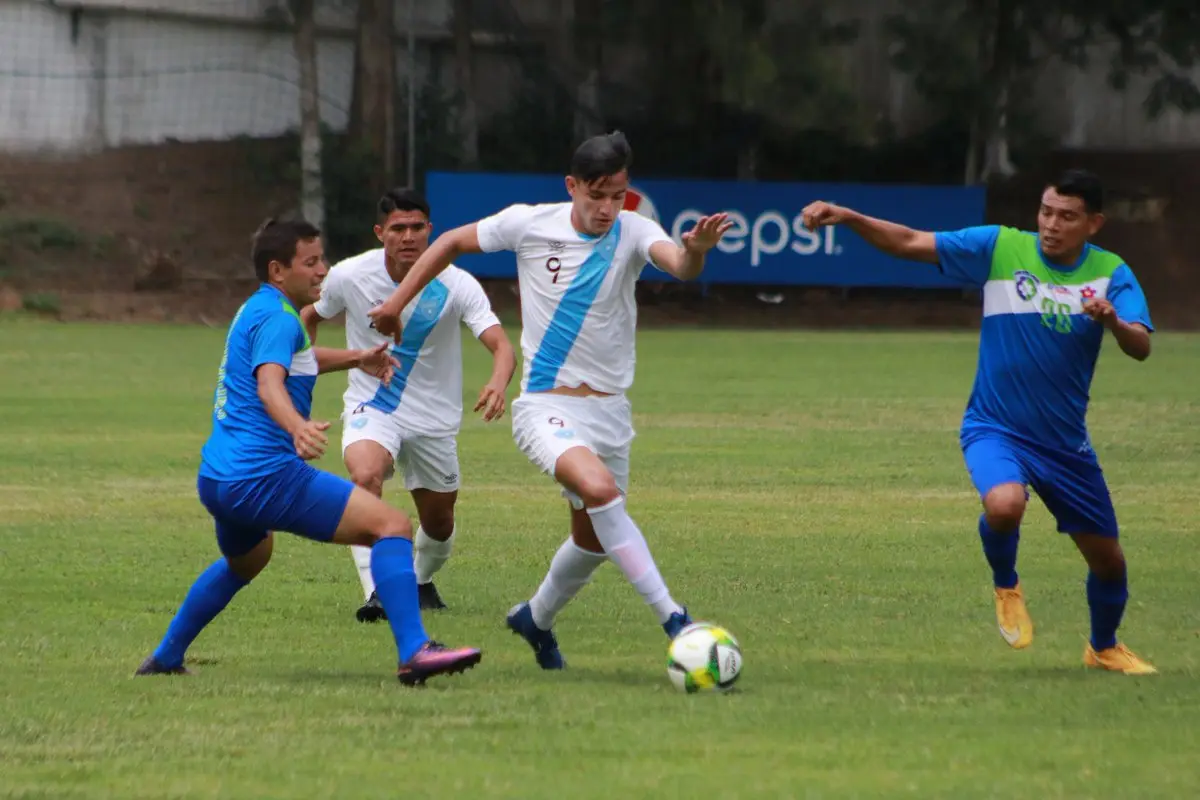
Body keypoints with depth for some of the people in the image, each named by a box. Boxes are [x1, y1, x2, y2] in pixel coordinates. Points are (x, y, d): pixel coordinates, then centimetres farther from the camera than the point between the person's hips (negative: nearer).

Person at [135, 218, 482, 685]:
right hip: (266, 473, -10)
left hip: (216, 479, 10)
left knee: (245, 559, 40)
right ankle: (413, 651, -29)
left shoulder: (255, 312, 22)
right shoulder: (276, 319, -9)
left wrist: (356, 359, 43)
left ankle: (166, 658, 42)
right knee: (392, 527, -14)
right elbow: (269, 383, -30)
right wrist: (298, 427, -47)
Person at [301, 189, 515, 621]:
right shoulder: (350, 276, -12)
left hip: (434, 418, 1)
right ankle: (375, 592, -32)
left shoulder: (455, 285, -17)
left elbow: (501, 345, -28)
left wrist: (498, 383, -49)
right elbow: (309, 315, 10)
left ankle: (421, 581, 46)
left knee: (439, 522, 12)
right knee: (365, 475, -33)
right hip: (371, 407, -1)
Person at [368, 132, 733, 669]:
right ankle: (673, 620, -32)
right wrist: (398, 301, 11)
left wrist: (695, 251, -53)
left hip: (609, 408, 4)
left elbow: (678, 265, -30)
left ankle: (535, 619, 44)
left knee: (593, 539, 14)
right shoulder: (528, 224, -8)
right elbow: (454, 242, 9)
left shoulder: (633, 233, -8)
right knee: (599, 489, -31)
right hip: (546, 404, -4)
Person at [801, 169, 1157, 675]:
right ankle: (1006, 587, -2)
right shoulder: (1000, 248, -10)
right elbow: (909, 243, -12)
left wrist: (1113, 320, -41)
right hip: (995, 429, -3)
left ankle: (1104, 648, 43)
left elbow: (1140, 348, -19)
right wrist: (847, 217, -27)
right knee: (1005, 504, -36)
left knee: (1108, 560, 11)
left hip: (1066, 442, 3)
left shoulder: (1110, 273, -6)